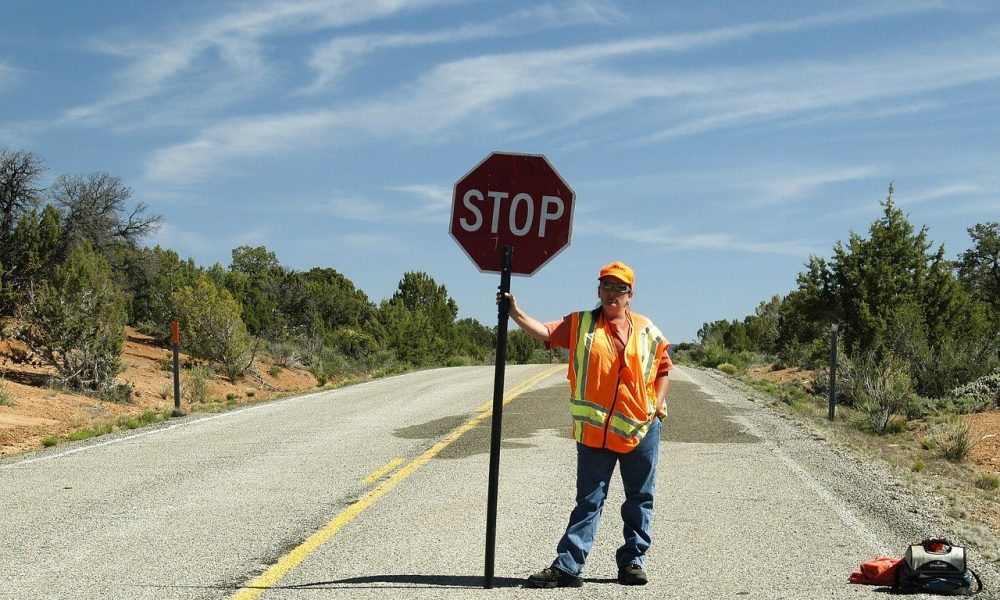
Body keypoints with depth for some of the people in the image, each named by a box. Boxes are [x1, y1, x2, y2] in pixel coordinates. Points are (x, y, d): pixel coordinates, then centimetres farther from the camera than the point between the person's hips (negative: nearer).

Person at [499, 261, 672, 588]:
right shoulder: (581, 324, 2)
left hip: (641, 429, 2)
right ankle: (567, 566, 2)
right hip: (594, 431, -1)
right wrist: (516, 312, -25)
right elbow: (545, 331, -10)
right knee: (588, 501, 1)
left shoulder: (646, 330, 6)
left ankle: (632, 561, 21)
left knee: (640, 500, 9)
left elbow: (664, 368, 15)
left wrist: (659, 403, 1)